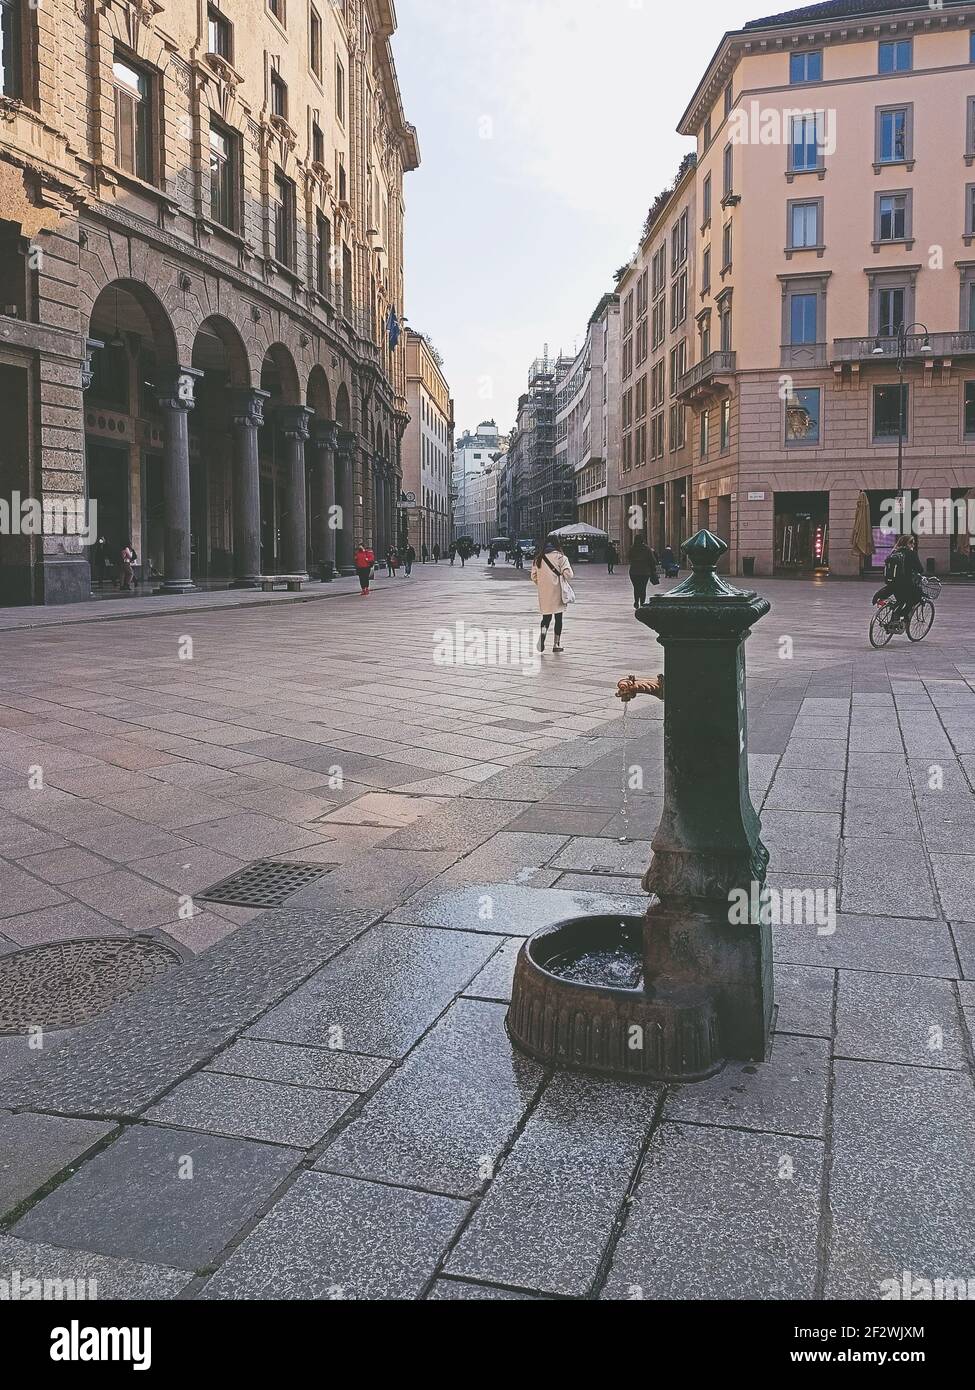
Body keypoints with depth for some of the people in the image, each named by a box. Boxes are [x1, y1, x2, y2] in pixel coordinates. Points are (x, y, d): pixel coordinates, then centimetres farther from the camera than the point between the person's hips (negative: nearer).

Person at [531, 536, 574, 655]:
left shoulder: (538, 558, 4)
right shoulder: (560, 557, -7)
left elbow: (533, 576, 6)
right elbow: (568, 574, -14)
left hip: (544, 593, 3)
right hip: (557, 592, -3)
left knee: (546, 617, 13)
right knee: (558, 618, 8)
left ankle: (542, 633, -17)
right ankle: (557, 644, 11)